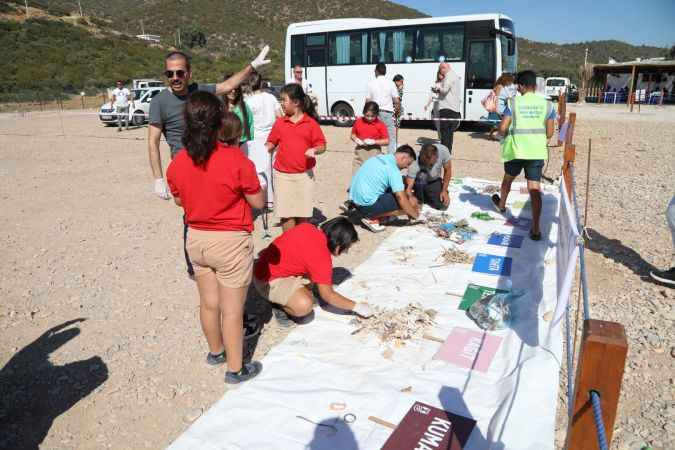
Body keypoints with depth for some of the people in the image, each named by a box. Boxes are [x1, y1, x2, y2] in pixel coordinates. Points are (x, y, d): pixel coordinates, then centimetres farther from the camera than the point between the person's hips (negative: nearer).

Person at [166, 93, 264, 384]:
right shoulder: (236, 160, -20)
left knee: (208, 303, 21)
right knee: (232, 310, 8)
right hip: (230, 242, -5)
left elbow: (179, 200, 11)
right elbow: (258, 202, -11)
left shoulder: (178, 162, -5)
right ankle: (235, 369, 23)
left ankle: (215, 351, 43)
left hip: (196, 238, 5)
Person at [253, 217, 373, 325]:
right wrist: (356, 306, -6)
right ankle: (280, 305, -1)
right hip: (268, 280, -9)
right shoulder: (321, 257, -24)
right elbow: (328, 295, -17)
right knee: (304, 306, -31)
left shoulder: (308, 227, -3)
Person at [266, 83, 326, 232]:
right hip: (283, 175, 1)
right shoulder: (279, 122, 6)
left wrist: (314, 150, -19)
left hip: (304, 174, -1)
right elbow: (271, 143, 14)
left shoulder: (311, 123, -1)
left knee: (303, 214, 6)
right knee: (286, 214, 1)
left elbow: (322, 145, 1)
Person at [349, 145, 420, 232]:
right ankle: (371, 218, -5)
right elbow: (401, 198, -19)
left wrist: (409, 195, 21)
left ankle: (370, 215, 10)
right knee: (405, 205, -3)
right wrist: (415, 215, -4)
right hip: (367, 205, -9)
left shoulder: (380, 158, 11)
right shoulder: (393, 169, -16)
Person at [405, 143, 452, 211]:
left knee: (443, 205, -15)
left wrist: (444, 190, -13)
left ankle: (427, 196, 15)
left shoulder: (443, 151, -30)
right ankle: (419, 198, -7)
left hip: (434, 181, 3)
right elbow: (408, 187, -38)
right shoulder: (414, 165, -38)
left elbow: (447, 171, -12)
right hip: (418, 182, -2)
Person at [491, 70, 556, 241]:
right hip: (537, 151, 1)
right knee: (534, 187, 0)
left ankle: (501, 205, 51)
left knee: (508, 178, 25)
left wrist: (506, 134, 14)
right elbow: (549, 133, 3)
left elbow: (502, 128, -8)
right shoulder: (547, 104, 2)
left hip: (516, 149, -1)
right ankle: (535, 229, -4)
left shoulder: (513, 102, -5)